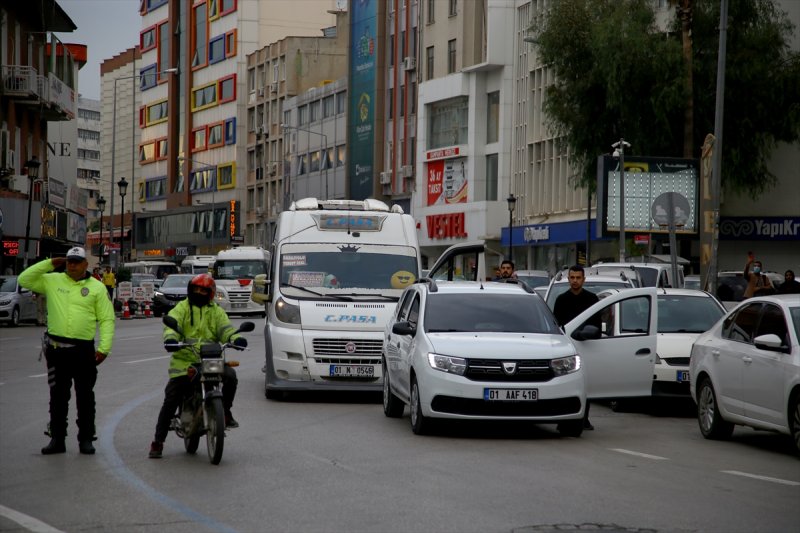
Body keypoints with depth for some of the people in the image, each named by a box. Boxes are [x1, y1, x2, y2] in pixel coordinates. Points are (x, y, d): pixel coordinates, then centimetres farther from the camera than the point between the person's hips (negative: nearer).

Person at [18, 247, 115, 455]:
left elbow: (107, 320, 1)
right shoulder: (52, 281, 8)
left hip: (84, 349, -1)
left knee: (85, 397, 5)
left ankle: (86, 439, 13)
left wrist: (104, 348, -9)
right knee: (58, 396, 7)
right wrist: (49, 264, -2)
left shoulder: (96, 287, 3)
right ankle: (57, 439, 14)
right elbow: (24, 280, 4)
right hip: (56, 348, 2)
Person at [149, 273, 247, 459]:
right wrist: (170, 338, -33)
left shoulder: (216, 312, 14)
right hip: (184, 361, -1)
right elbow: (171, 324, -10)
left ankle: (225, 412, -4)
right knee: (170, 401, -5)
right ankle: (158, 441, 3)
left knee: (230, 376, -26)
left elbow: (225, 329, -1)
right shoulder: (182, 308, 7)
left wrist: (236, 339, -24)